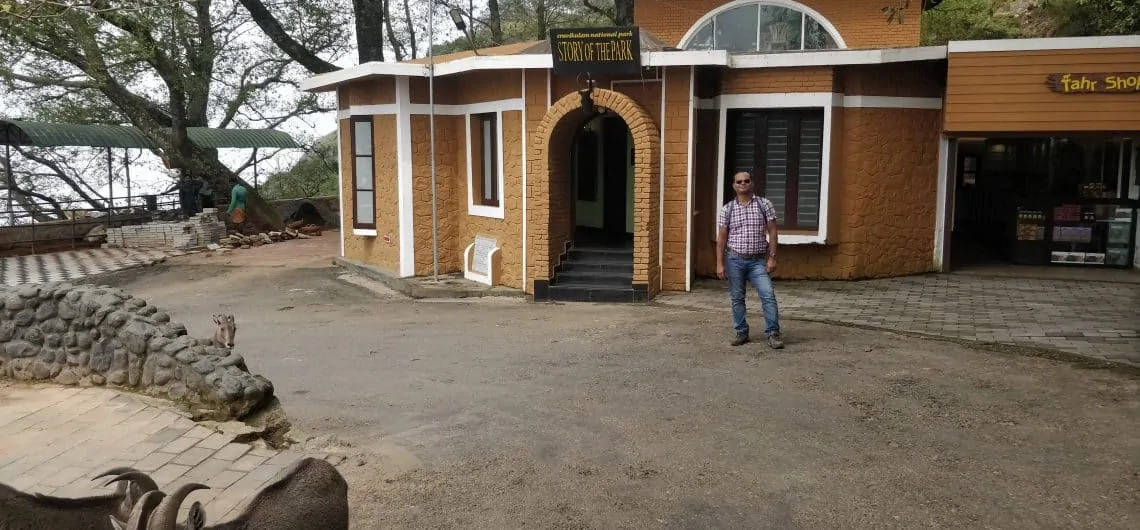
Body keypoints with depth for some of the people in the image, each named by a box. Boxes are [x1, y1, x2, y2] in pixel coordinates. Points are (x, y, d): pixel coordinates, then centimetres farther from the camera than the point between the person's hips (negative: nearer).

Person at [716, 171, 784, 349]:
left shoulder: (764, 204, 2)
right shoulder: (727, 209, 3)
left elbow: (772, 232, 2)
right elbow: (721, 238, 3)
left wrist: (772, 257, -5)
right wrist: (720, 264, -2)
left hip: (758, 260, -1)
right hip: (735, 259, 1)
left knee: (768, 294, -10)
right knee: (737, 298, 6)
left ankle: (773, 334, -4)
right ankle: (741, 333, 18)